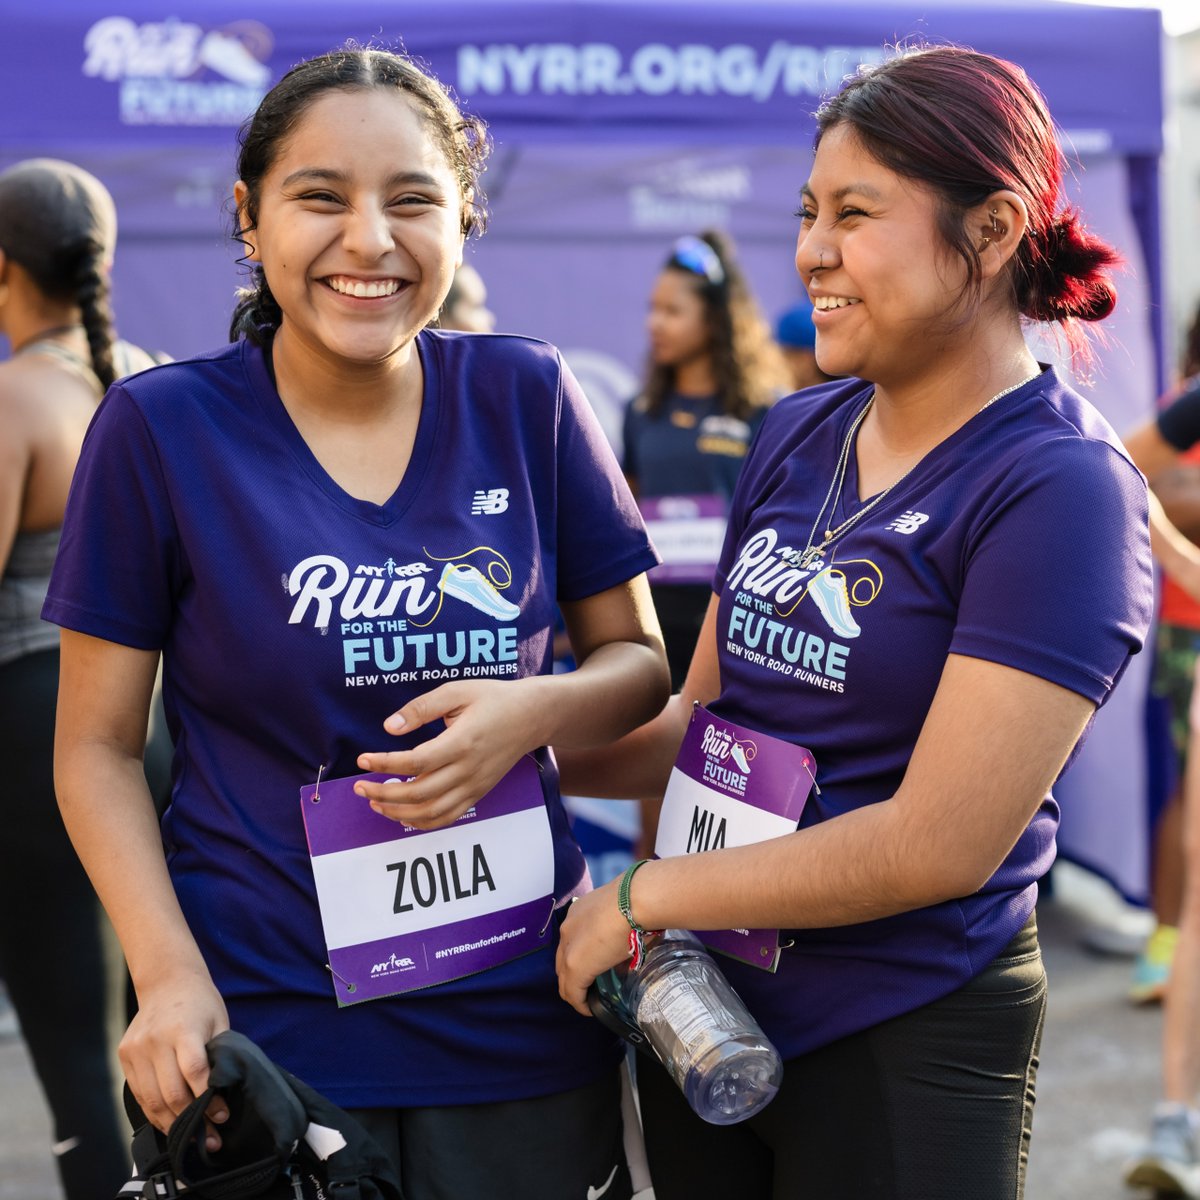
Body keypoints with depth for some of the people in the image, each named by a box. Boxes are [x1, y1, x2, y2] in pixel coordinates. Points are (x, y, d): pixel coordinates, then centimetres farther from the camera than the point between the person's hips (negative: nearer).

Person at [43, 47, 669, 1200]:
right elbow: (97, 746, -2)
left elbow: (639, 660, 7)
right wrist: (170, 975, -15)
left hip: (522, 1018, 2)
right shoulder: (160, 427, -7)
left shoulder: (525, 398, -2)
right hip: (264, 1030, -2)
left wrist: (535, 709, -15)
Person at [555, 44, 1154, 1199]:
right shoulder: (796, 436, 5)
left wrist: (643, 896, -14)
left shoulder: (1060, 488, -16)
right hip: (705, 1010, 6)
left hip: (901, 1047, -6)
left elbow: (939, 844, -21)